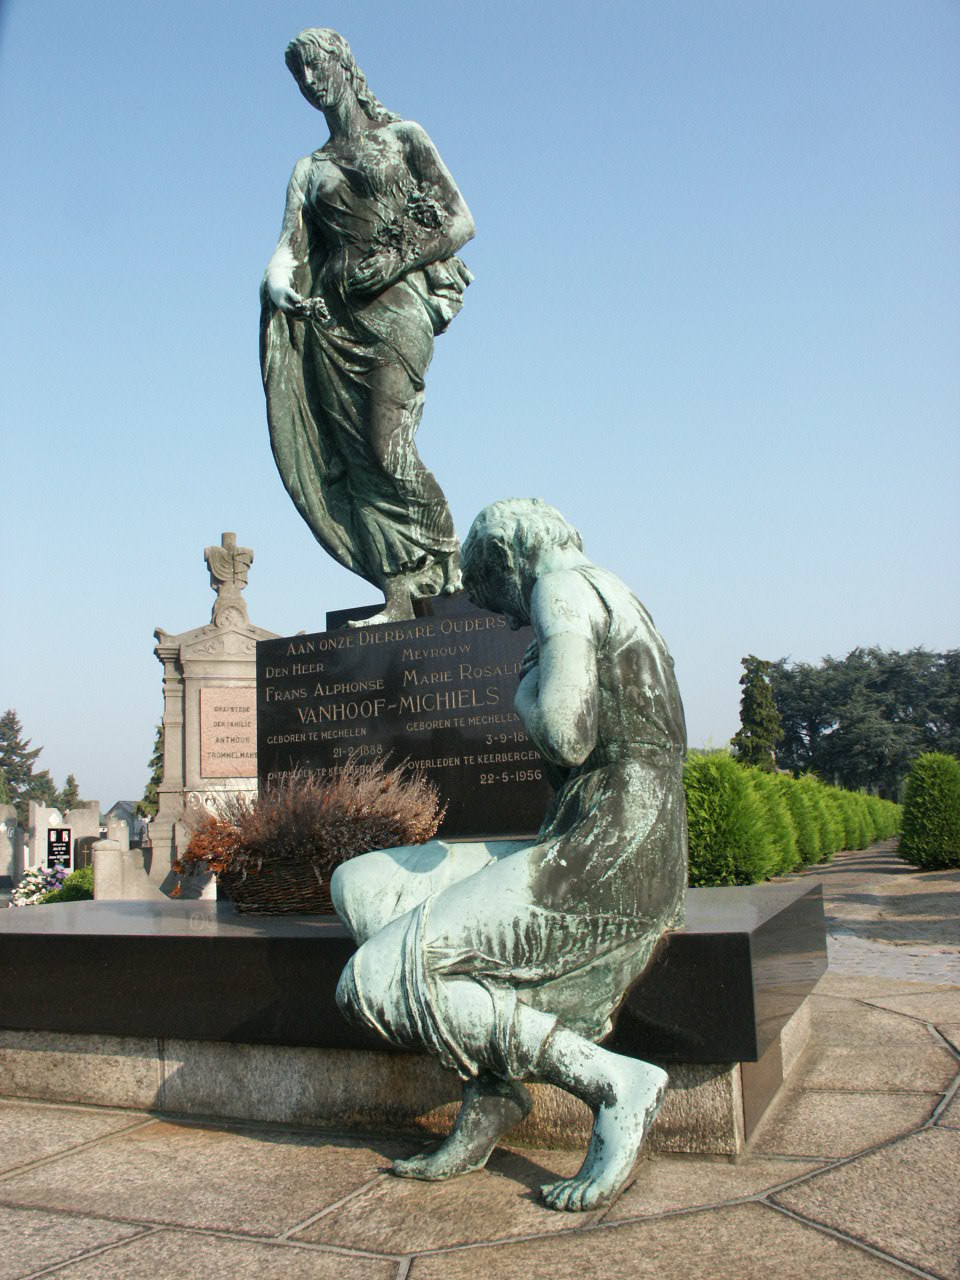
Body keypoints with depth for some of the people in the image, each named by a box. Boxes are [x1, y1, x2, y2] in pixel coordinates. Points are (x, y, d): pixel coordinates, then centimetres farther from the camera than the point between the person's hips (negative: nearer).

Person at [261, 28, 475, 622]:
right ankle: (401, 594, -10)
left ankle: (448, 569, -6)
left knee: (387, 448, -21)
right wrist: (278, 282, -13)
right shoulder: (310, 168, 24)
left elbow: (462, 223, 3)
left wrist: (391, 263, -9)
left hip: (396, 303, -4)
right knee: (354, 459, -8)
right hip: (334, 316, 5)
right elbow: (288, 247, 11)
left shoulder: (403, 137, 13)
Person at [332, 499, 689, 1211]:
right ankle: (491, 1093, 2)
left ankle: (612, 1080, -10)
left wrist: (527, 690, 0)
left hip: (601, 860, -10)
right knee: (360, 884, 10)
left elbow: (566, 738, -19)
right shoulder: (617, 602, 23)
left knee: (375, 983, -12)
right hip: (634, 857, 10)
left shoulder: (560, 585, -6)